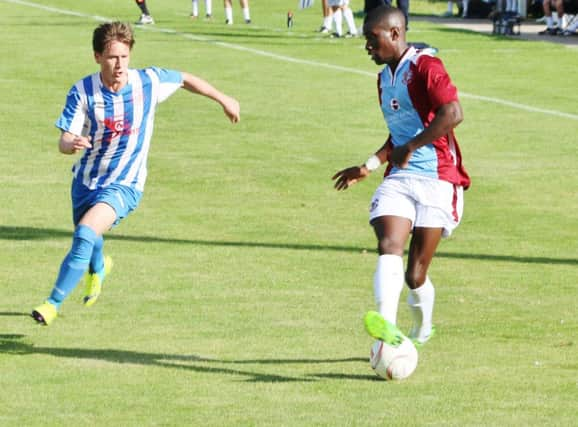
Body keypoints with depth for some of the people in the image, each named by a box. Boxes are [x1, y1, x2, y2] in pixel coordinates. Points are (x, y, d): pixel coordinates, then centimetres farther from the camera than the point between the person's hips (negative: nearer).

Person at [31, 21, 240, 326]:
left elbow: (185, 80, 6)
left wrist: (224, 99, 17)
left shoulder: (149, 81, -15)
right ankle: (98, 268, 64)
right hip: (86, 180, 3)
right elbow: (64, 142, -19)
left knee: (85, 235, -27)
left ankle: (53, 304, -20)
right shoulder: (83, 92, -16)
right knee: (88, 240, 25)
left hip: (124, 185, -3)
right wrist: (72, 144, -45)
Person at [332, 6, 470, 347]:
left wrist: (410, 147, -21)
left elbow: (453, 113, -25)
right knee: (389, 248, -21)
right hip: (399, 179, 6)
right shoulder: (385, 78, 19)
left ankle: (421, 332, 25)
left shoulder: (424, 66, -9)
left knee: (416, 273, -3)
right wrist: (369, 167, 28)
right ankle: (387, 326, -37)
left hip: (436, 180, -6)